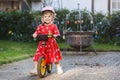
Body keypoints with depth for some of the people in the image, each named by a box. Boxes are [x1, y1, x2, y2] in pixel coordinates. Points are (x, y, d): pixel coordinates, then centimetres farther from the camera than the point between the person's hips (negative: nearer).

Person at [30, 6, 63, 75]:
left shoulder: (53, 26, -3)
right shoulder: (40, 26, 5)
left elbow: (57, 34, -9)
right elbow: (37, 32, 2)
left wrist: (53, 35, -30)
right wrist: (35, 35, -21)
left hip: (51, 44, -2)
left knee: (54, 56, 1)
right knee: (37, 56, -5)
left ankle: (59, 68, 23)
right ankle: (35, 69, 5)